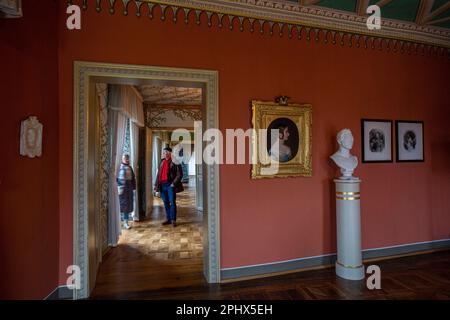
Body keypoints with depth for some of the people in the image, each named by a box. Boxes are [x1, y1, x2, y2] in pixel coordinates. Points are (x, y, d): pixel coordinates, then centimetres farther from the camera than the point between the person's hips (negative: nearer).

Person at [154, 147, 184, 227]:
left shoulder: (174, 162, -6)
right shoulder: (162, 162, 15)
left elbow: (179, 174, -9)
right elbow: (158, 174, 18)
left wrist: (174, 183, -15)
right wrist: (156, 185, 12)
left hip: (170, 184, -6)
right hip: (162, 185, 6)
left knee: (172, 202, -2)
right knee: (166, 203, 12)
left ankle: (173, 220, 6)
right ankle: (168, 219, 22)